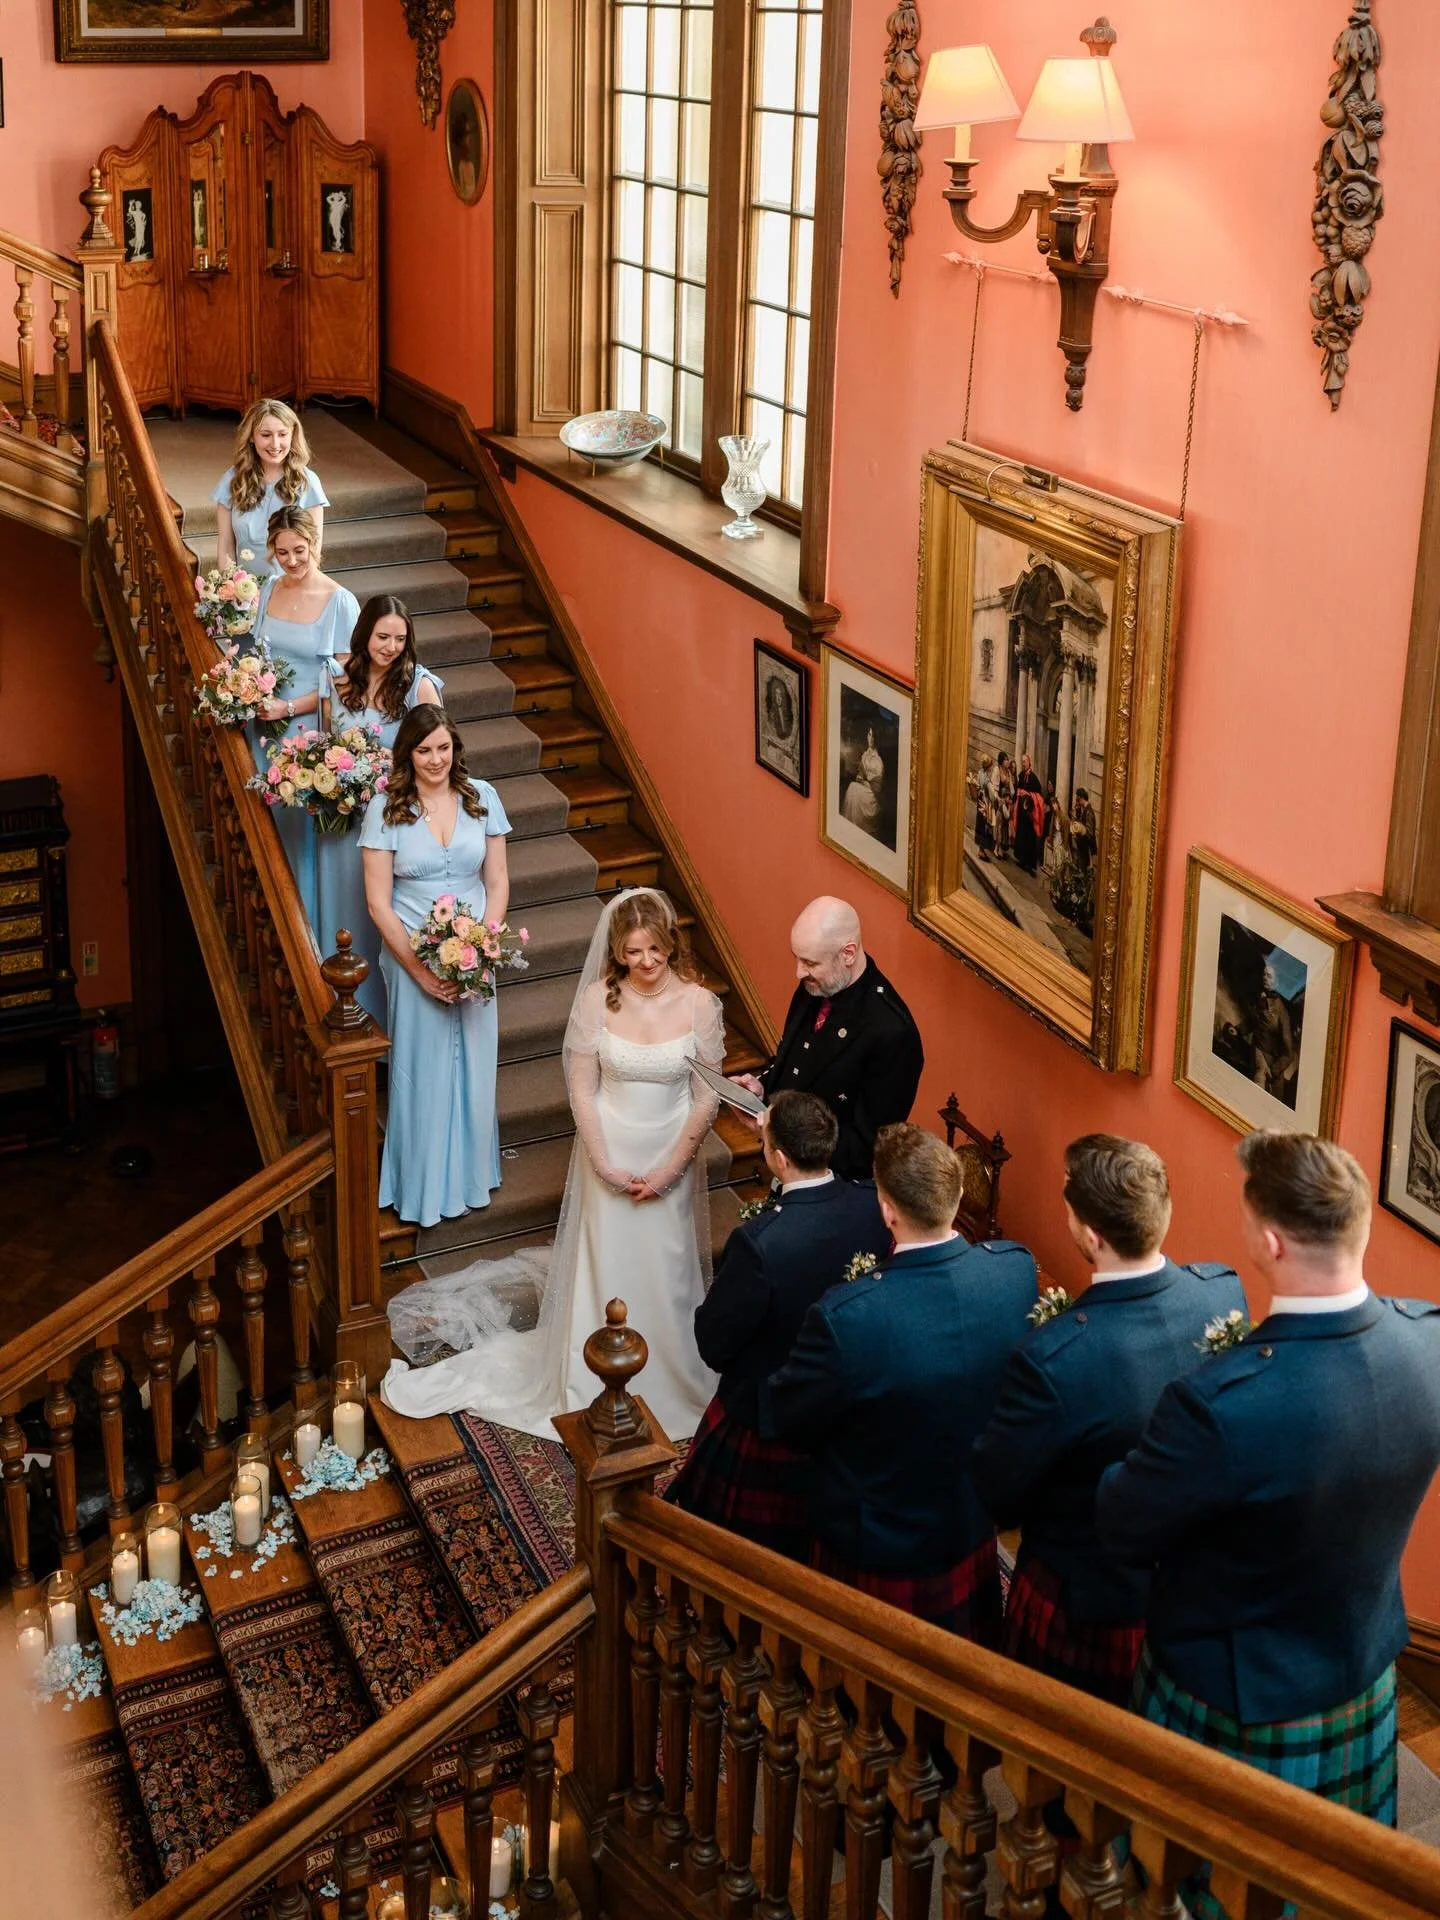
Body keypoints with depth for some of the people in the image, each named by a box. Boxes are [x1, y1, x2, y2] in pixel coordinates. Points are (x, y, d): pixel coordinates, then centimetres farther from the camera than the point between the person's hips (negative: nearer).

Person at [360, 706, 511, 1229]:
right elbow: (378, 900, -9)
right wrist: (420, 968, -14)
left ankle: (470, 1175, 30)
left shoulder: (481, 797, -1)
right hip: (412, 958, -2)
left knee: (473, 1066, 11)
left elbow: (498, 881, 2)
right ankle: (423, 1187, 21)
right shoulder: (386, 808, -9)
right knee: (421, 1072, 6)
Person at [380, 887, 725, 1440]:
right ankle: (595, 1396, 30)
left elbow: (707, 1097, -8)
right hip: (610, 1153, 0)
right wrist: (605, 1166, -12)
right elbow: (582, 1089, -8)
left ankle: (670, 1386, 34)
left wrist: (671, 1168, -11)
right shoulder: (598, 999, -14)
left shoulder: (699, 1003, -13)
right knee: (603, 1271, 11)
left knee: (665, 1273, 11)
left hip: (671, 1160, 0)